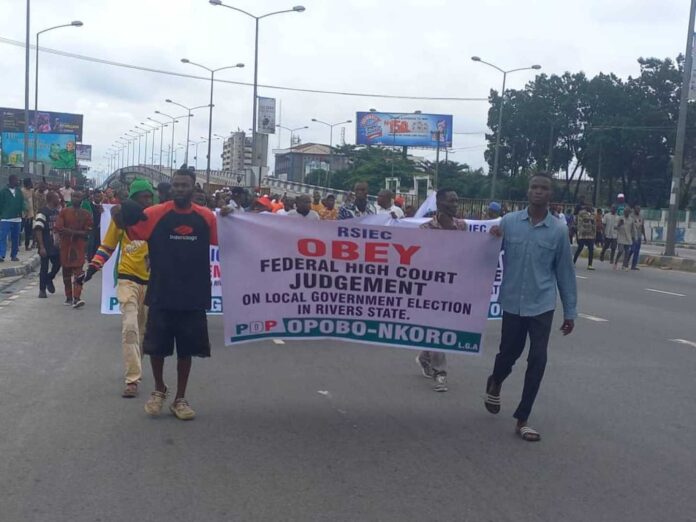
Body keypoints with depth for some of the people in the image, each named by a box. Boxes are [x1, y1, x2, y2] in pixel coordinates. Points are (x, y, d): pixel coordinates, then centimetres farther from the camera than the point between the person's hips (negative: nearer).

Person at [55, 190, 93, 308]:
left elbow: (87, 232, -4)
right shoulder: (64, 212, 4)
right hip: (65, 245, 2)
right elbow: (58, 228, -6)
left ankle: (76, 298, -20)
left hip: (79, 246, -2)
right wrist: (75, 232, -15)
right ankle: (69, 297, 21)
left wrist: (70, 231, -16)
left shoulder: (86, 214, 3)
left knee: (78, 272, -12)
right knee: (66, 272, 10)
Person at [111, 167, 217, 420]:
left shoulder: (207, 217, -1)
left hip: (193, 295, 1)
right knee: (156, 346, 7)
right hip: (161, 294, -1)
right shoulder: (154, 214, -5)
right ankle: (159, 390, 32)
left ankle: (180, 398, 24)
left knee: (186, 349, 9)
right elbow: (129, 230, 1)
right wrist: (117, 215, -18)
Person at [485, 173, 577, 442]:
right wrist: (492, 239, -17)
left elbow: (565, 272, 4)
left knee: (537, 361, -3)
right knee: (509, 353, 12)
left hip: (542, 305, 0)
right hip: (513, 302, 0)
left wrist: (570, 311, 4)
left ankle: (522, 420, 8)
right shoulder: (509, 222, -1)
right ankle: (494, 383, 47)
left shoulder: (558, 230, -2)